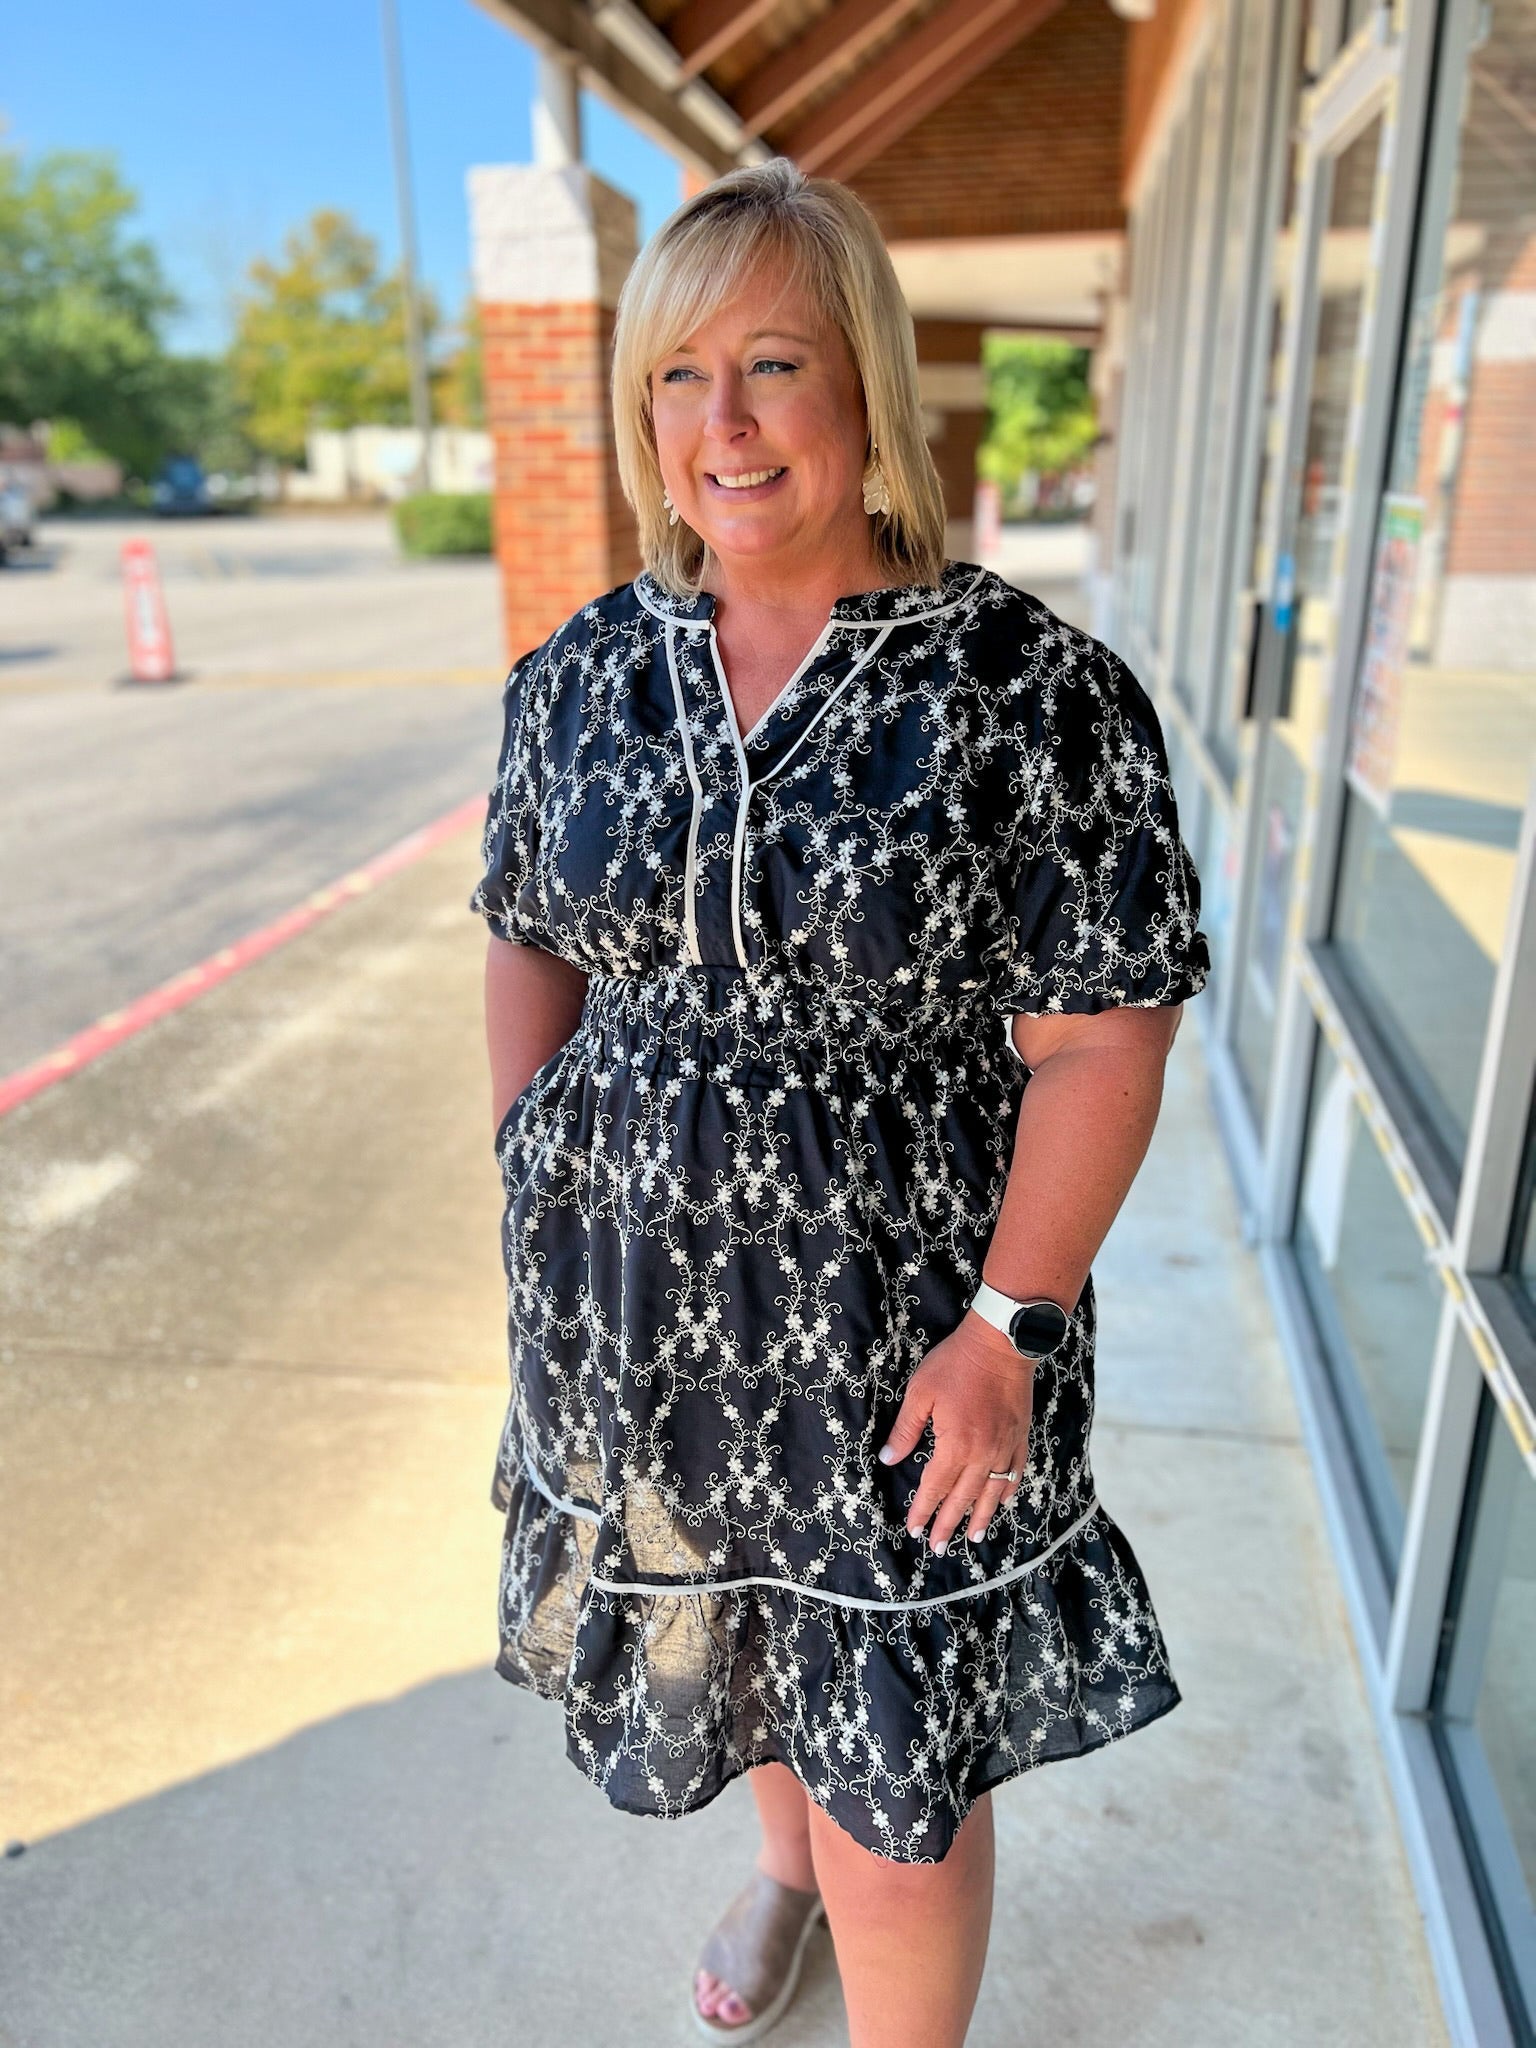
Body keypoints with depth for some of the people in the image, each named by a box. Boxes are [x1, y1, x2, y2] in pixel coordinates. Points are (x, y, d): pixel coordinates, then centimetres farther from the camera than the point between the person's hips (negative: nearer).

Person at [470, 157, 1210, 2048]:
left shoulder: (1030, 689, -15)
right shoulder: (582, 672, -1)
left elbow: (1101, 1041, -14)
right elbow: (529, 942, 8)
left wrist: (1006, 1328, -16)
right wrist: (544, 1188, 1)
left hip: (900, 1317, -4)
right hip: (631, 1301, 5)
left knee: (896, 1752, 11)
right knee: (717, 1623, 28)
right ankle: (782, 1853, 62)